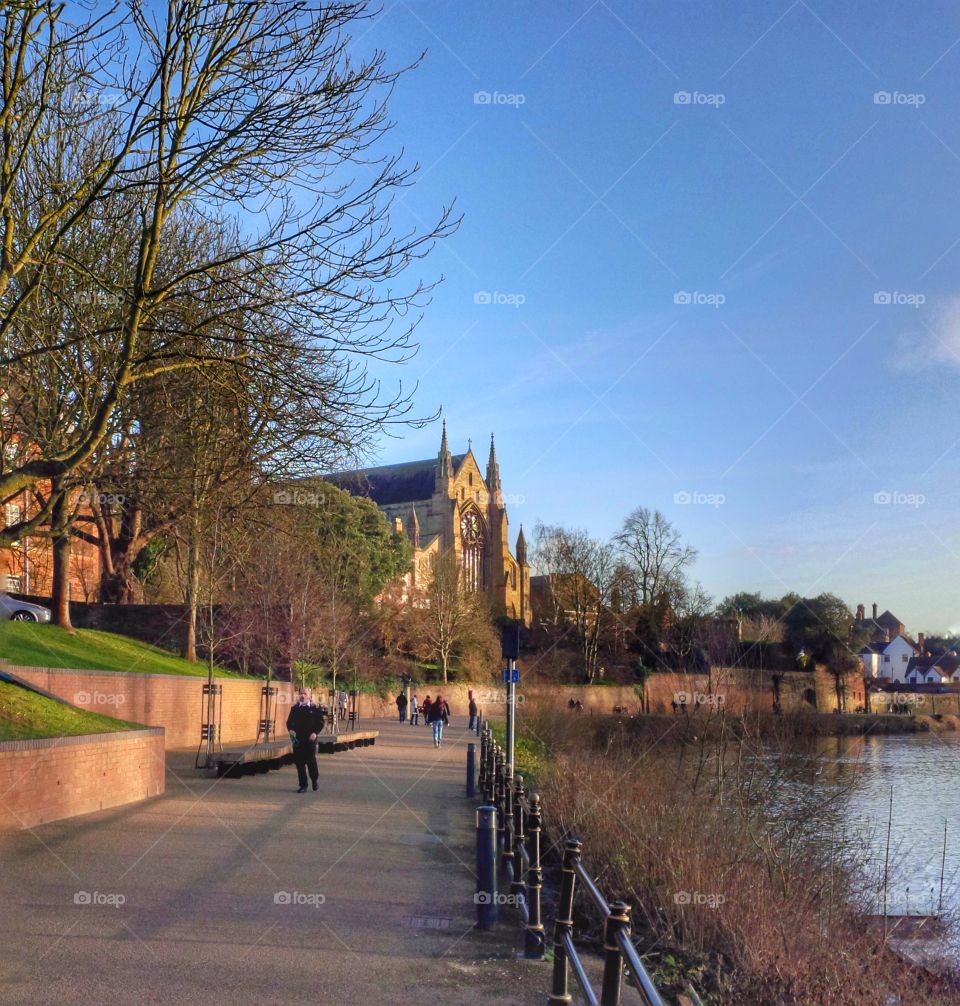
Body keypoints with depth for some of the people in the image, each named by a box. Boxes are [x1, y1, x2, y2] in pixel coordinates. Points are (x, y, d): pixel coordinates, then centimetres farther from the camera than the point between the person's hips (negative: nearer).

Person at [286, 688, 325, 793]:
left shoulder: (315, 709, 2)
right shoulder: (294, 708, 10)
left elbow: (320, 722, 0)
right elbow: (289, 721, 10)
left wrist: (315, 733, -13)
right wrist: (291, 730, -10)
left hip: (310, 740, -3)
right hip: (297, 740, 3)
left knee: (311, 761, -3)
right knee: (299, 763, 3)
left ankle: (315, 780, 24)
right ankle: (303, 785, 11)